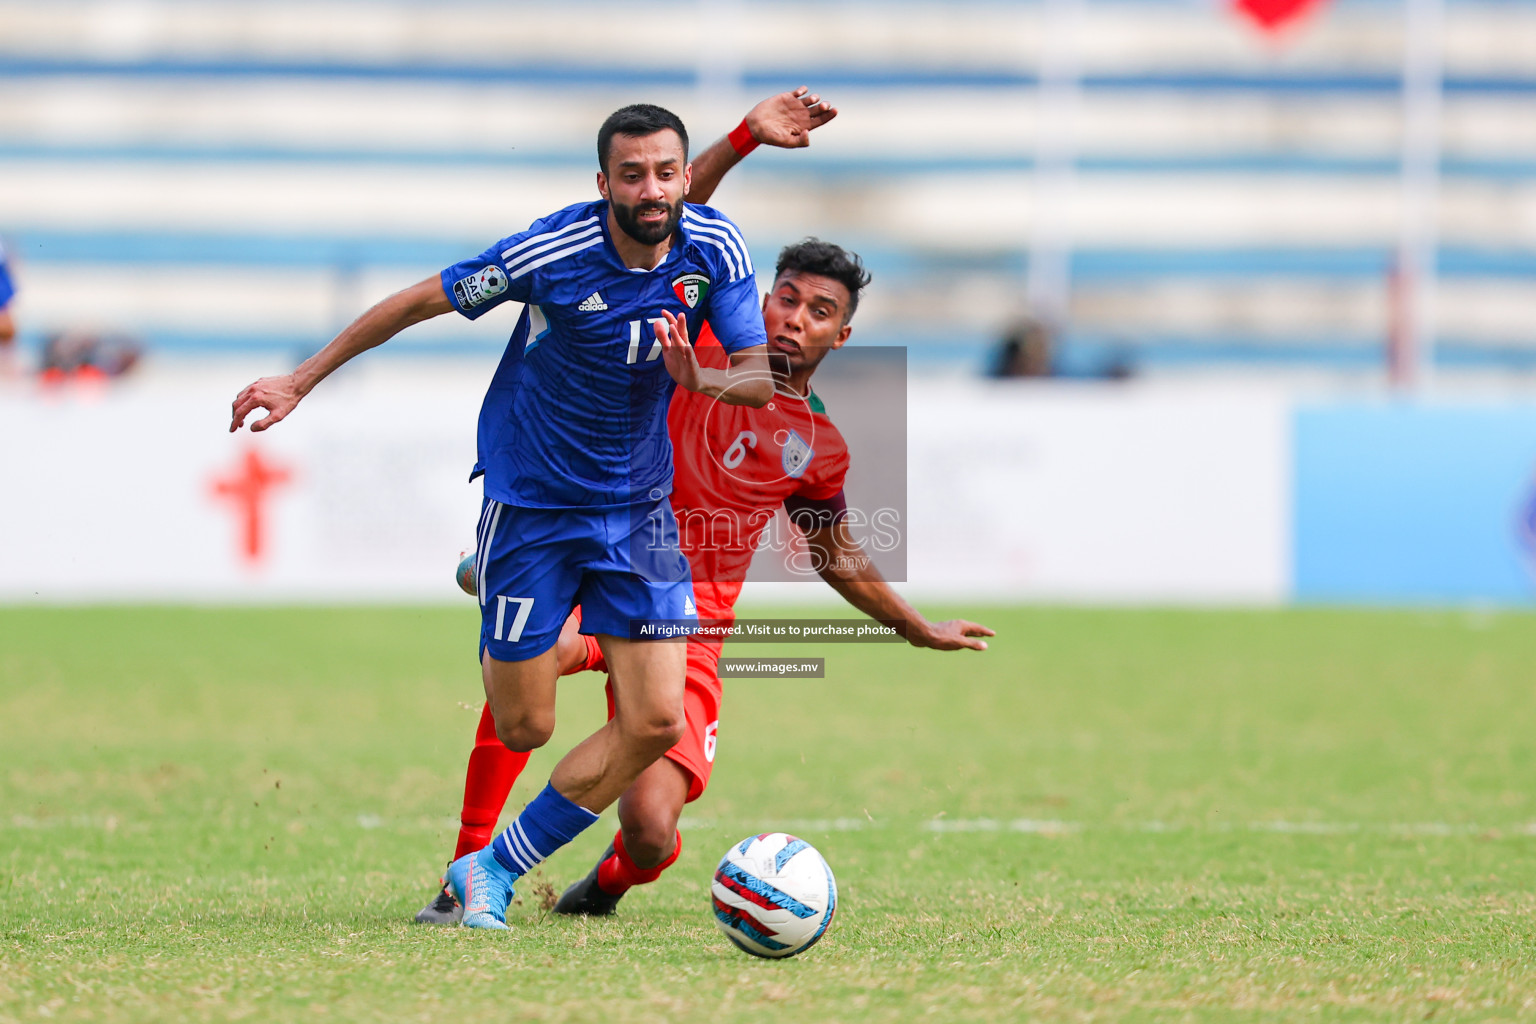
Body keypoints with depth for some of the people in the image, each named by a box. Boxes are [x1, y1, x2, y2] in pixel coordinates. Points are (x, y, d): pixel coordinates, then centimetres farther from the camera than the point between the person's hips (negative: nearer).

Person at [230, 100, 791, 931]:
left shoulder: (716, 248, -9)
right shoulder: (554, 252, -21)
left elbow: (762, 377, -5)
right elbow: (422, 301, -10)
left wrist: (697, 379, -29)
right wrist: (300, 381, -6)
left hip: (639, 508, 4)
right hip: (531, 502, -4)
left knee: (656, 723, -8)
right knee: (523, 729, 0)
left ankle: (494, 871, 8)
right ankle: (493, 655, 39)